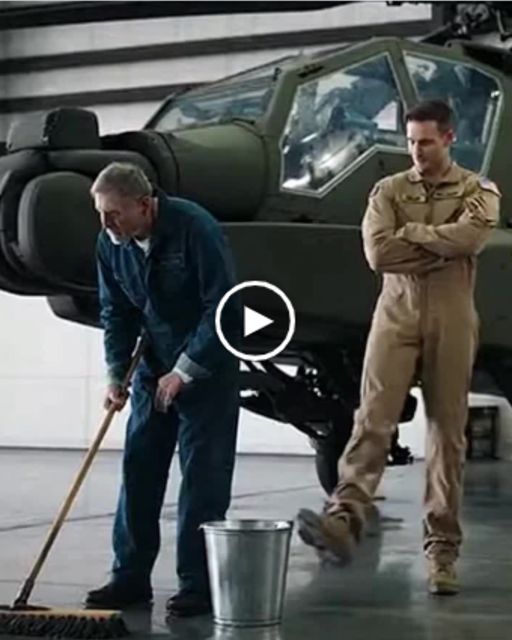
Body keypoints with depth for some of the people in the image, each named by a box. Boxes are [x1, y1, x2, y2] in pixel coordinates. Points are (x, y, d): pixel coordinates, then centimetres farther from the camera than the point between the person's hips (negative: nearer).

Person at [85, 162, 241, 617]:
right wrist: (116, 373, -6)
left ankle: (198, 585, 0)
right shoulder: (111, 243, -4)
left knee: (204, 474, -6)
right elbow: (116, 313, 5)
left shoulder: (194, 227, -23)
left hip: (208, 366, -6)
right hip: (154, 366, 6)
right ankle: (131, 578, 12)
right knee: (139, 469, 4)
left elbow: (223, 307, -23)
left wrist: (185, 371, -22)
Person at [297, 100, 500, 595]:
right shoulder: (389, 190, 11)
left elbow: (472, 236, -14)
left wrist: (409, 233, -6)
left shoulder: (478, 191, 8)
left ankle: (442, 550, 5)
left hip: (452, 319, 0)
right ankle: (345, 519, -27)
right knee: (373, 418, -14)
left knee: (448, 433, 1)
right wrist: (443, 249, -6)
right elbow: (376, 252, -6)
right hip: (397, 314, 1)